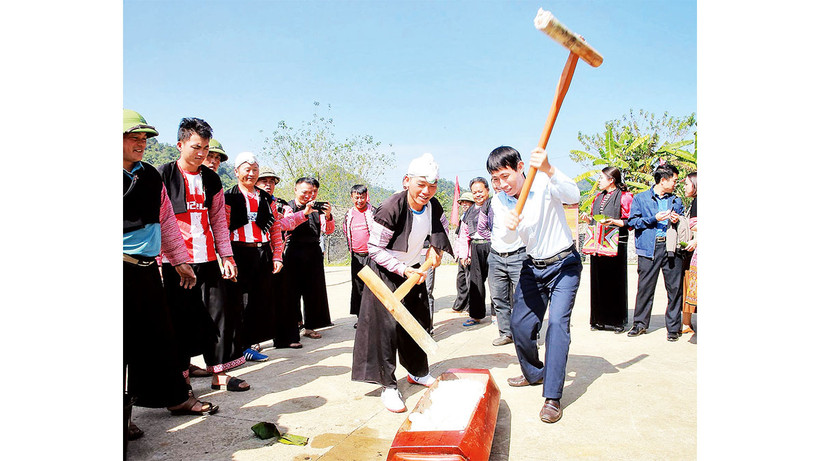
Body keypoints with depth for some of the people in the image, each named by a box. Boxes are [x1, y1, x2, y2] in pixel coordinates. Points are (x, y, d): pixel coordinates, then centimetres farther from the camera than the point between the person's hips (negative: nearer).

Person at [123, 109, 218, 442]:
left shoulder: (151, 176, 13)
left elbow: (166, 219, 18)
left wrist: (180, 261, 18)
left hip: (147, 268, 6)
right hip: (122, 268, -6)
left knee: (159, 337, 15)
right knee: (121, 341, 1)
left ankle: (174, 397, 28)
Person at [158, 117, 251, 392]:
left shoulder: (212, 179, 13)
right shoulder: (163, 176, -1)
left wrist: (226, 256, 9)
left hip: (208, 259, 4)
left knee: (218, 313, 5)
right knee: (180, 320, 3)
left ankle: (219, 374, 16)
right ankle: (182, 377, 17)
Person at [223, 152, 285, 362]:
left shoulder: (266, 199, 14)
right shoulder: (229, 198, 1)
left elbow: (276, 229, 14)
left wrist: (277, 256, 7)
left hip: (264, 253, 5)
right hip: (241, 254, -5)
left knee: (263, 299, 6)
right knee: (242, 300, -1)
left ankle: (254, 341, 18)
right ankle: (244, 346, 9)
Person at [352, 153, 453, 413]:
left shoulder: (432, 206, -9)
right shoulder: (391, 209, -29)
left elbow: (442, 228, 14)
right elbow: (375, 248, -23)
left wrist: (436, 248, -4)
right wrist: (404, 270, -28)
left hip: (413, 269, 7)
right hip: (385, 273, -7)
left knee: (417, 321, 15)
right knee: (387, 324, -11)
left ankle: (417, 372, 35)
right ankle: (388, 386, 0)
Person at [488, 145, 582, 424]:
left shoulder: (544, 182, -20)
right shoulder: (501, 201, -5)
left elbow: (573, 196, -40)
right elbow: (507, 240, -15)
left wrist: (548, 170, -58)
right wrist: (508, 227, -40)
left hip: (564, 264, -5)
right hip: (533, 266, 6)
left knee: (557, 322, -18)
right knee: (519, 323, 8)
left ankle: (552, 397, -13)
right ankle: (534, 373, 35)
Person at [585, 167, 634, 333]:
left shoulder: (624, 197, -2)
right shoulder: (598, 197, 18)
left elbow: (630, 222, -5)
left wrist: (613, 221, -20)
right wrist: (588, 219, 5)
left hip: (616, 244, -6)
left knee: (615, 282, -2)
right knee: (598, 281, 6)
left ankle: (618, 321, 8)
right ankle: (600, 319, 15)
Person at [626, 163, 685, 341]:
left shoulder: (677, 200, 19)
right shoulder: (640, 198, 10)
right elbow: (633, 221, 1)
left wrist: (677, 221, 2)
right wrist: (655, 218, -8)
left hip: (672, 248, 3)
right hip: (649, 248, -2)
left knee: (674, 287, 0)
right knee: (645, 287, -1)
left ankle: (673, 327, 9)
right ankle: (640, 323, 11)